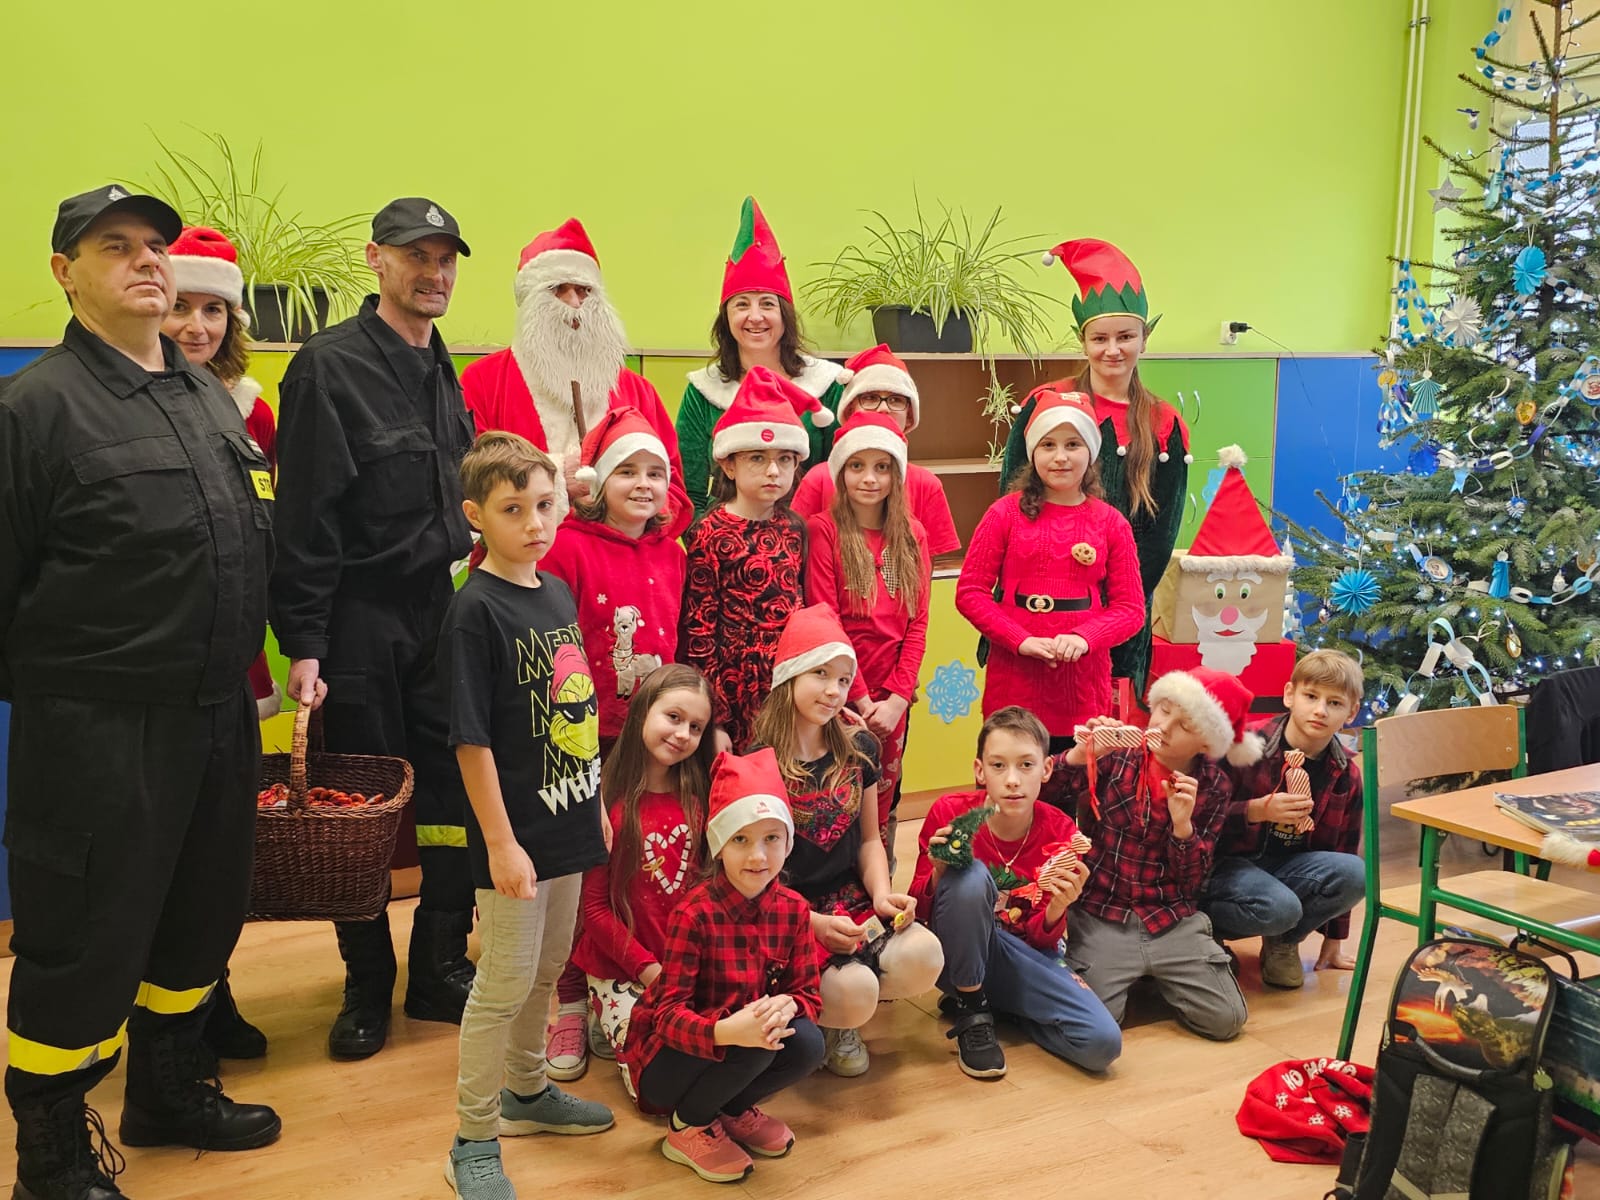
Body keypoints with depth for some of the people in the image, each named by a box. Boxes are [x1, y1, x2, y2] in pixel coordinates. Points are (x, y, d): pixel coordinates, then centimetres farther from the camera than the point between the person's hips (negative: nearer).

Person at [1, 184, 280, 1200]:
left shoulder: (211, 396, 13)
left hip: (219, 714, 7)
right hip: (99, 727, -7)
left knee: (203, 914, 18)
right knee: (85, 936, 2)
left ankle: (170, 1090, 38)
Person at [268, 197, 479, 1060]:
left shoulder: (447, 374, 13)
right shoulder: (330, 366, -8)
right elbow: (305, 517, -13)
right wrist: (303, 641, -17)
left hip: (441, 613, 6)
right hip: (360, 622, -6)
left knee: (455, 795, 6)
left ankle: (441, 970, 21)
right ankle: (368, 987, 18)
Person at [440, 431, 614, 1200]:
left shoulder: (558, 594, 6)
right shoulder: (476, 609, -16)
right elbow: (472, 738, -18)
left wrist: (597, 806, 15)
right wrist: (501, 842, -18)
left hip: (567, 823, 7)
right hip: (516, 833, -7)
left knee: (546, 970, 20)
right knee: (503, 983, 1)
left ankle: (525, 1091, 39)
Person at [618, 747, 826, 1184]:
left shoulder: (793, 909, -6)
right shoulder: (694, 915, -23)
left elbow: (809, 994, -4)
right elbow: (668, 1014, -25)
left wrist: (786, 1005, -29)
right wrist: (728, 1030, -45)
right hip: (666, 1062, -5)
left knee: (807, 1045, -23)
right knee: (754, 1045, -32)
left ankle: (732, 1108, 7)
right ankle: (688, 1127, -4)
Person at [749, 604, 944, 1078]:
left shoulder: (858, 749, 7)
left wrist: (882, 894, -5)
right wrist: (810, 922, -21)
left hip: (854, 907, 5)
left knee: (923, 959, -24)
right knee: (853, 992, -31)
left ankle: (842, 1022, 7)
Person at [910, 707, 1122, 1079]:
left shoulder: (1061, 834, -11)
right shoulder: (949, 813, -15)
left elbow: (1042, 939, -5)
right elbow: (919, 910, -8)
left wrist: (1057, 908, -28)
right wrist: (939, 873, -29)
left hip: (1022, 959, 2)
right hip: (957, 956, -2)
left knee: (1103, 1042, -22)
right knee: (971, 876, -34)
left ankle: (996, 1004, 4)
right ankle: (971, 1010, -13)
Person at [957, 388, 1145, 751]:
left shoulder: (1111, 524, 6)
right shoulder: (1006, 514, 2)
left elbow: (1130, 607, 5)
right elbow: (970, 592, -1)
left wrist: (1083, 638, -14)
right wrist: (1021, 640, -13)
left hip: (1084, 689, 1)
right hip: (1014, 685, -1)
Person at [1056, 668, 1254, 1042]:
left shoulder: (1214, 787, 0)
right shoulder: (1118, 756, -7)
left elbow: (1191, 883, -1)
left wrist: (1182, 824, -18)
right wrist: (1080, 754, -32)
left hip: (1171, 920, 2)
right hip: (1100, 916, -2)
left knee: (1227, 1019, -9)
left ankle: (1160, 977, 19)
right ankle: (1126, 975, 13)